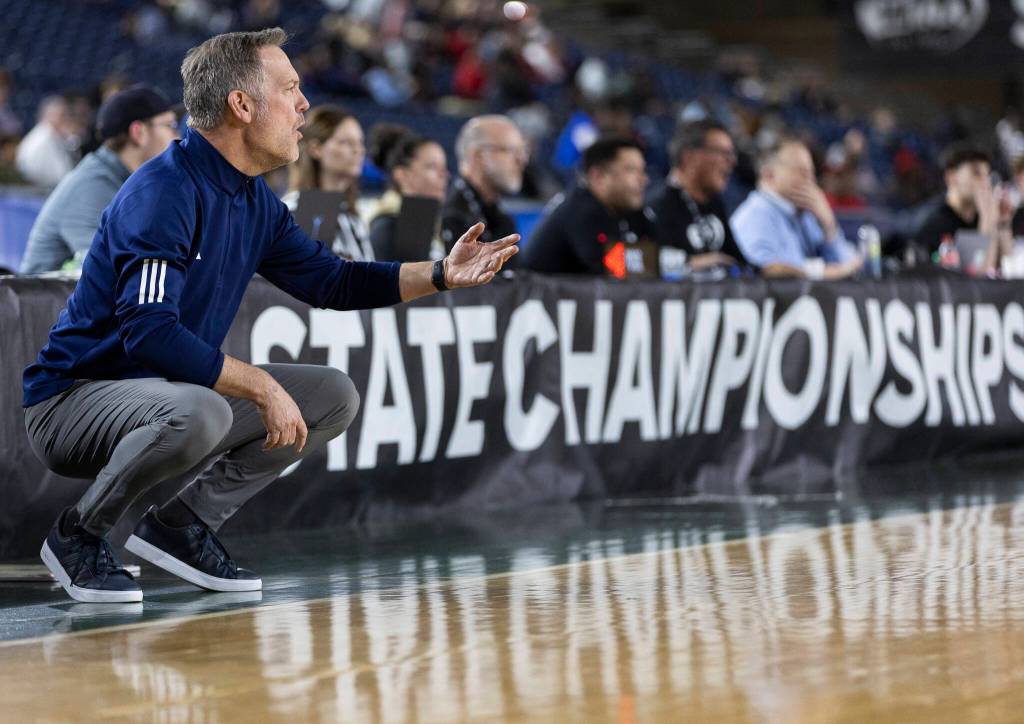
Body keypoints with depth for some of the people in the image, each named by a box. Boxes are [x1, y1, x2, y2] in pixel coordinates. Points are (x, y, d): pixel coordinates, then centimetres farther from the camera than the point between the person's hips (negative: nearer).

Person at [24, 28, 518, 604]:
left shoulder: (255, 202, 6)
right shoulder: (163, 192, -23)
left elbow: (330, 281, 16)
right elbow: (149, 332, -32)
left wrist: (440, 275, 4)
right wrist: (261, 387, -30)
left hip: (170, 391, 9)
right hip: (73, 400, -9)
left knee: (334, 398, 4)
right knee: (198, 413, -39)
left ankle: (182, 526, 5)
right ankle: (79, 535, -13)